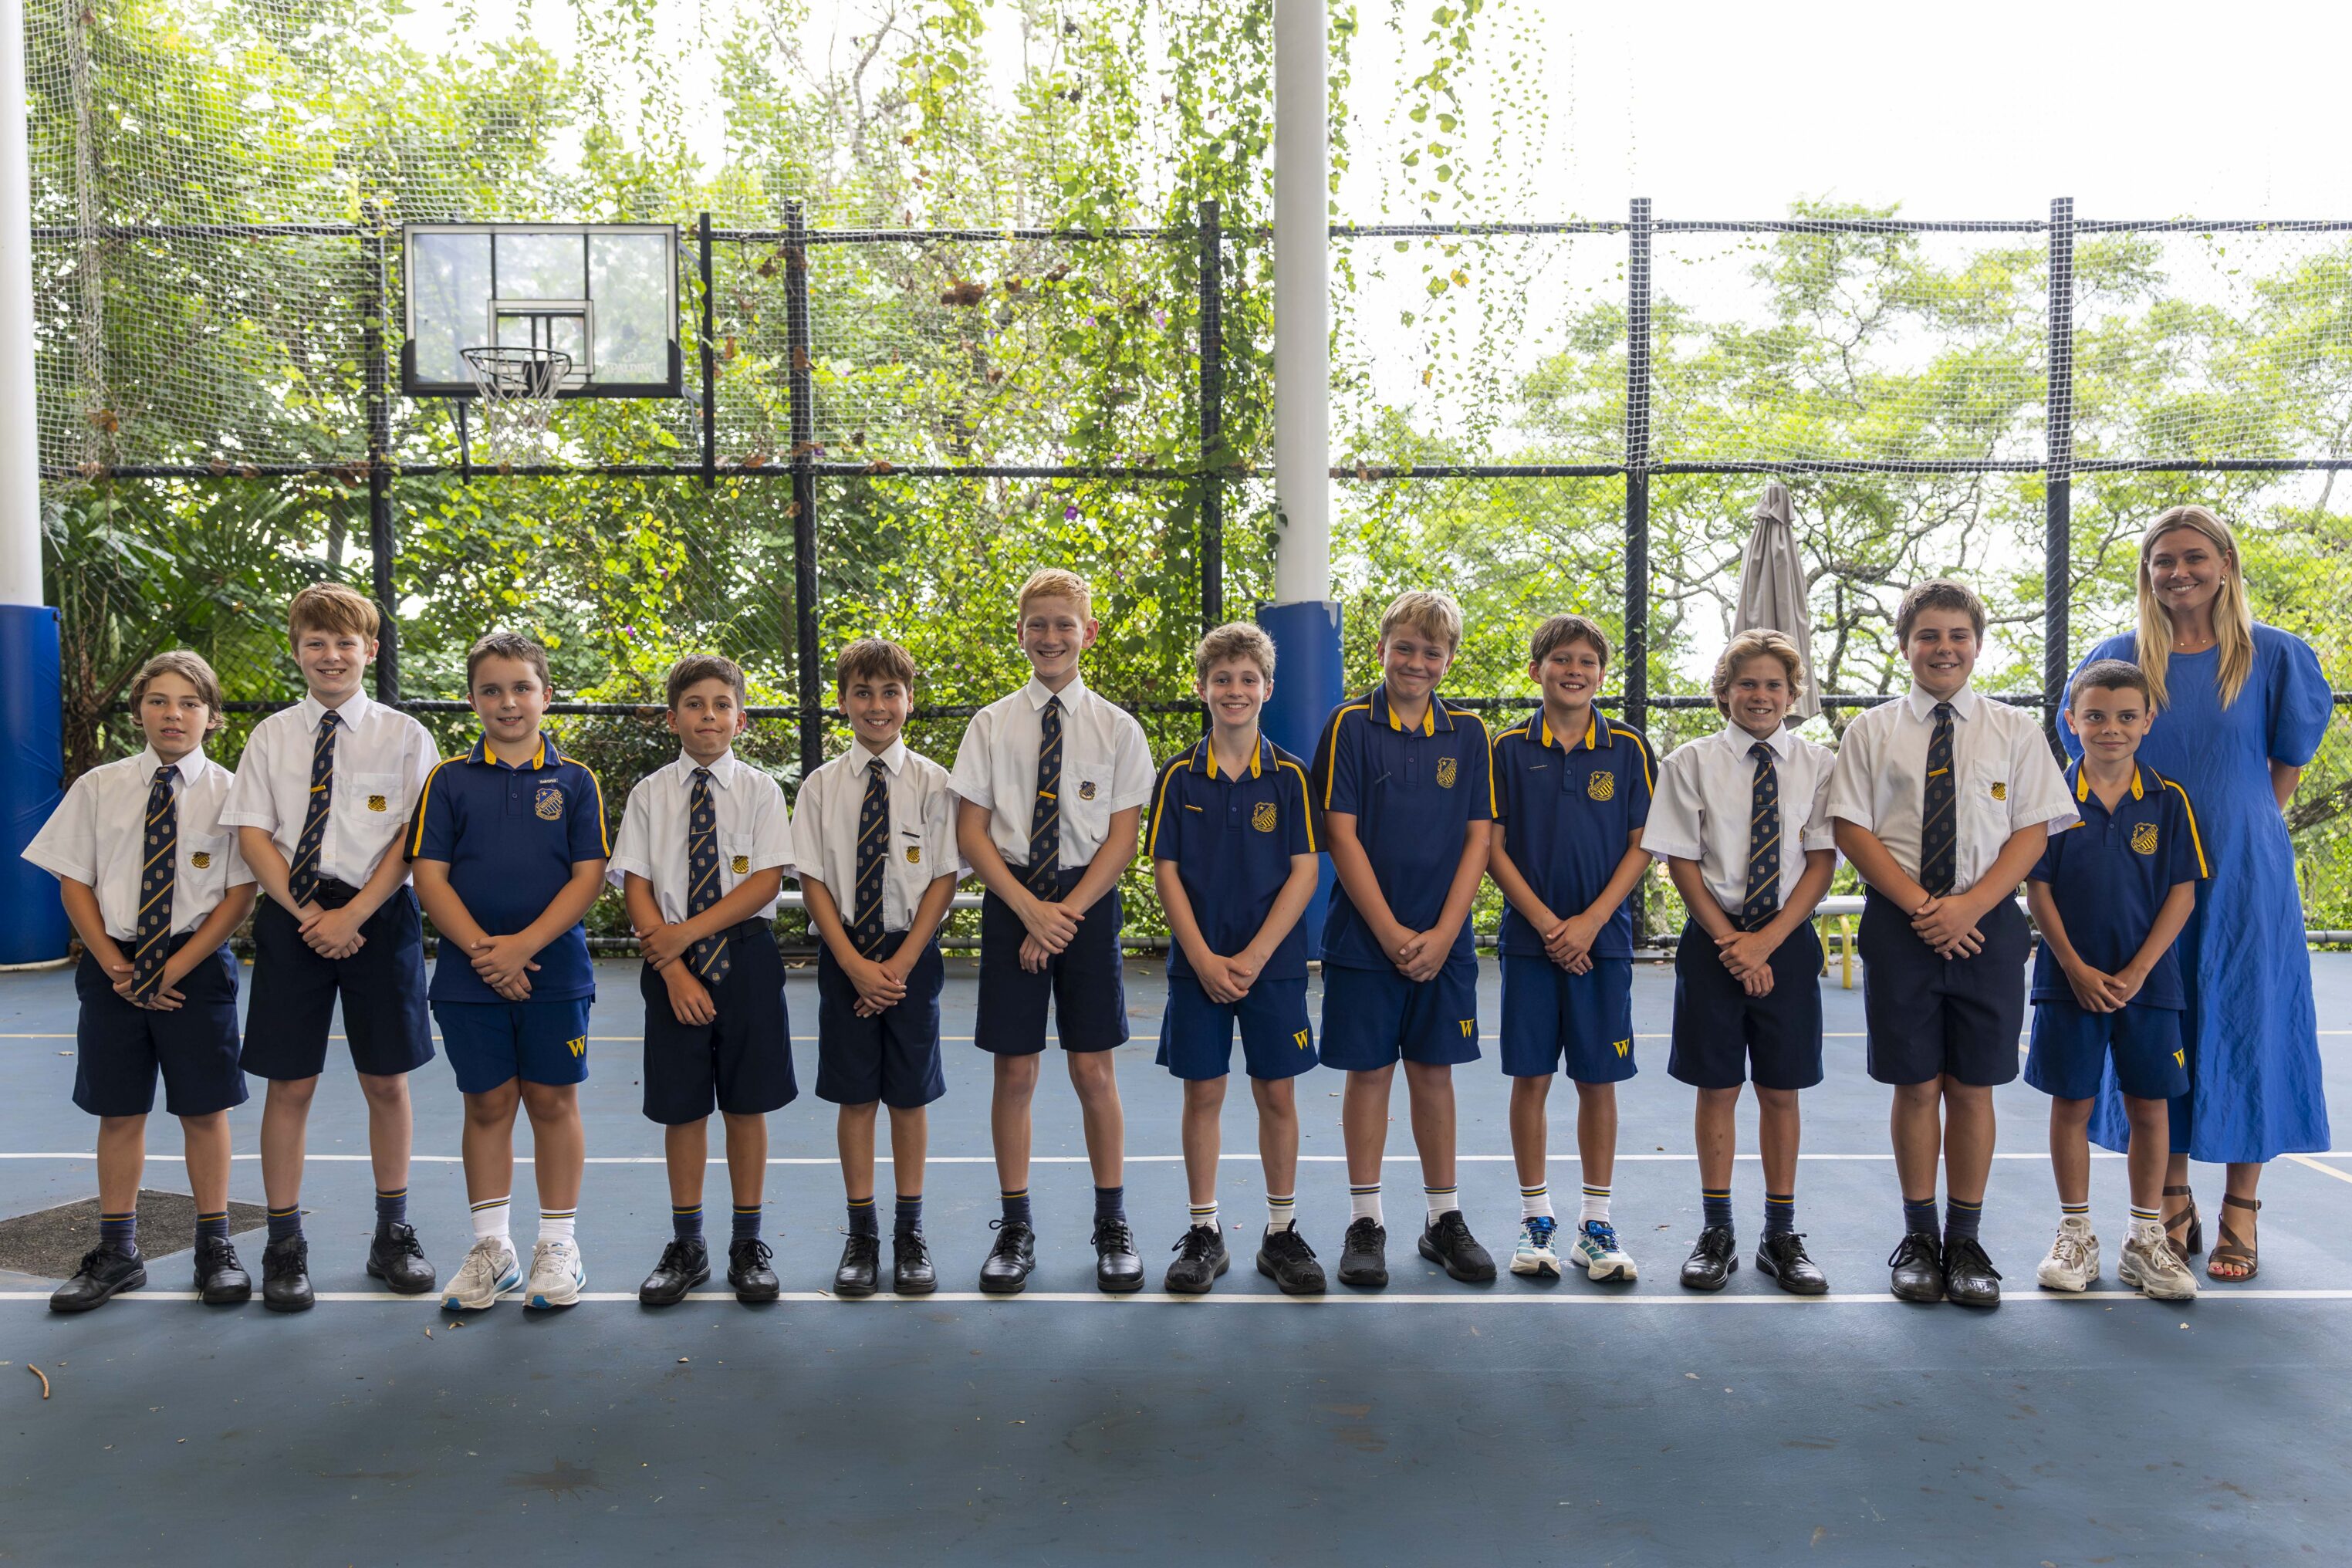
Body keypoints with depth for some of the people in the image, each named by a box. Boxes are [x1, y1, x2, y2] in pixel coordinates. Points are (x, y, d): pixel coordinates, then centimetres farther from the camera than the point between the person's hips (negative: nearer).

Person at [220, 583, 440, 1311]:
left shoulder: (403, 736, 1)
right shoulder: (271, 737, 6)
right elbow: (253, 835, 1)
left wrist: (354, 914, -14)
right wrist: (307, 913, -10)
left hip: (379, 916, -1)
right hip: (293, 917, 1)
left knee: (386, 1081, 8)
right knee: (290, 1085, 4)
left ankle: (393, 1235, 22)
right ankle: (285, 1245, 16)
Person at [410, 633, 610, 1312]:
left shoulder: (574, 781, 2)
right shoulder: (449, 780, 4)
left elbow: (588, 875, -4)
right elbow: (430, 875, -1)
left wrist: (523, 945, -15)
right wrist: (481, 949, -14)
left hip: (555, 971, -1)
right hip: (469, 976, 1)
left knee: (553, 1102, 5)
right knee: (487, 1104, 9)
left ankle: (558, 1247, 17)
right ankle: (492, 1248, 21)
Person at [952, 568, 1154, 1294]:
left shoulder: (1116, 728, 2)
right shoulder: (991, 725, 3)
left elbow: (1123, 838, -2)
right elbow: (970, 831, 0)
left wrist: (1066, 913, -12)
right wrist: (1029, 908, -11)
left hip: (1088, 903, -1)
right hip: (1011, 901, 1)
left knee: (1094, 1071, 4)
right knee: (1014, 1071, 5)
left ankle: (1112, 1227, 17)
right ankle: (1015, 1229, 18)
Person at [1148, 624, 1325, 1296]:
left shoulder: (1289, 775, 0)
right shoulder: (1179, 776, 1)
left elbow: (1304, 870, -4)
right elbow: (1166, 872, -1)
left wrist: (1254, 956, -13)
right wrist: (1205, 960, -11)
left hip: (1273, 962, 0)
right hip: (1197, 964, 0)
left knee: (1277, 1094, 6)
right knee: (1202, 1093, 6)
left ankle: (1282, 1233, 19)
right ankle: (1204, 1234, 18)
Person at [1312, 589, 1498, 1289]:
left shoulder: (1467, 734, 5)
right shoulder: (1350, 725, -3)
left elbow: (1478, 838, 2)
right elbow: (1341, 835, -7)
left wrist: (1441, 934, -8)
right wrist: (1391, 932, -12)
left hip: (1443, 941, 2)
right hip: (1365, 937, -2)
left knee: (1434, 1071, 10)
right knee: (1368, 1071, 4)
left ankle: (1444, 1218, 21)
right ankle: (1365, 1223, 16)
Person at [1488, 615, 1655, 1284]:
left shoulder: (1628, 750, 3)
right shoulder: (1509, 750, 2)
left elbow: (1641, 846, 1)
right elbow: (1492, 847, -1)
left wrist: (1591, 921, -10)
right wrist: (1546, 922, -9)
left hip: (1602, 939, 0)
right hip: (1529, 939, 0)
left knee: (1598, 1079, 5)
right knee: (1530, 1077, 4)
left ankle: (1597, 1224, 16)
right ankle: (1535, 1217, 17)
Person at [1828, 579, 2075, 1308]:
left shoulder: (2016, 730, 7)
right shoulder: (1872, 730, 5)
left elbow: (2033, 832, 1)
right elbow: (1852, 830, -1)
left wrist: (1969, 904, -13)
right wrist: (1919, 906, -11)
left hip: (1986, 922, 1)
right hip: (1899, 924, 0)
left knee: (1973, 1087, 5)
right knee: (1915, 1085, 5)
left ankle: (1966, 1241, 17)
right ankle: (1919, 1236, 18)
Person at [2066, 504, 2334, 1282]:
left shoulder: (2274, 655, -1)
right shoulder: (2119, 658, 2)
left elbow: (2295, 746, 11)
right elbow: (2090, 750, 14)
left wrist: (2252, 820, 7)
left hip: (2245, 875, -1)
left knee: (2245, 1025, 3)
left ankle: (2240, 1213, 13)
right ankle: (2173, 1205, 17)